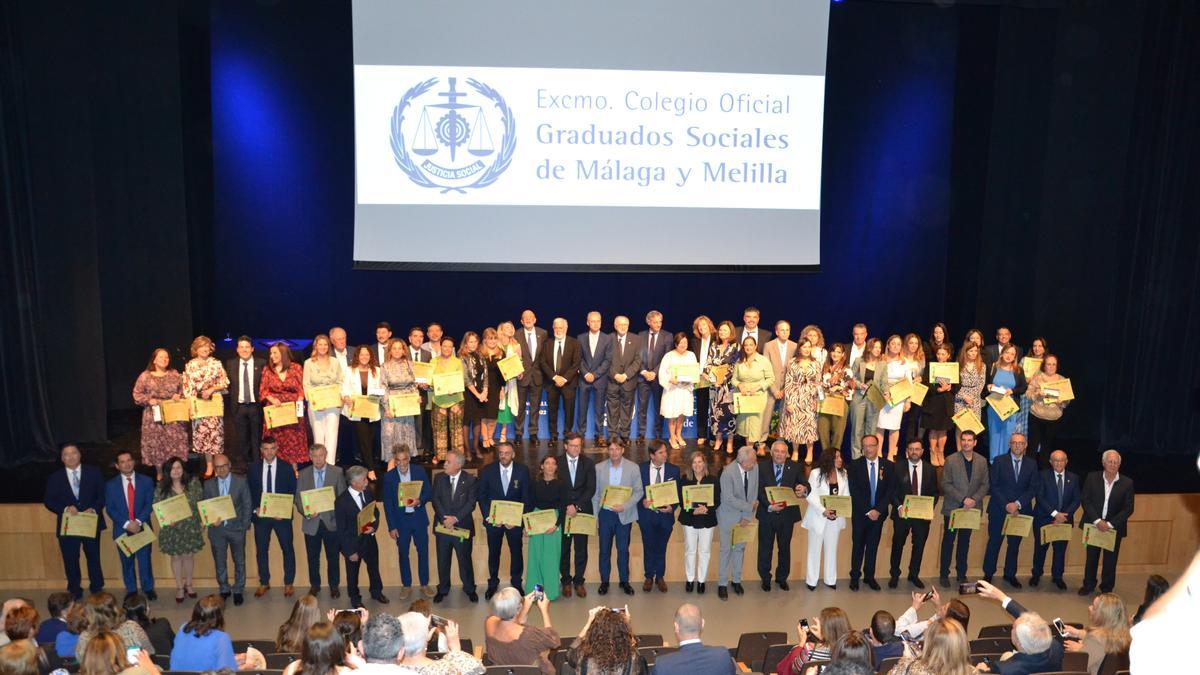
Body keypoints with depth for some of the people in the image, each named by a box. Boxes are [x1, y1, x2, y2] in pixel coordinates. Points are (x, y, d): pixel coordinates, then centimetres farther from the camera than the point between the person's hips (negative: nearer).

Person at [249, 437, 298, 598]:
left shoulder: (286, 467, -4)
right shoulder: (253, 468, 1)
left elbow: (293, 491, -2)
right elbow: (250, 491, 6)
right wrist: (255, 508, -8)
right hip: (260, 515, 2)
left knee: (288, 549, 5)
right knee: (261, 550, 10)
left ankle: (288, 583, 19)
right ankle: (264, 583, 25)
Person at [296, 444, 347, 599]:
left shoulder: (337, 472, -3)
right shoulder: (303, 474, 2)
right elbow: (298, 498, 2)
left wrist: (338, 515, -13)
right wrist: (307, 513, -15)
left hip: (331, 521, -1)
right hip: (311, 522, 1)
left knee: (333, 557, 8)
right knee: (312, 557, 13)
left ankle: (334, 586, 24)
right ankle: (314, 585, 30)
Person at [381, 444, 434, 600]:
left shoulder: (420, 471, -6)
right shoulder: (389, 476, -7)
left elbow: (429, 492, -1)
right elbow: (387, 503, -4)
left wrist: (420, 501, -23)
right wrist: (391, 527, -6)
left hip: (419, 518, 1)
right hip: (400, 520, 0)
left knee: (423, 551, 8)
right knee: (403, 554, 9)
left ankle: (424, 584, 23)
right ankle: (406, 586, 24)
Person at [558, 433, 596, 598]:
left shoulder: (588, 463, 2)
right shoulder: (557, 463, -1)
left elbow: (591, 489, -2)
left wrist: (577, 506, -12)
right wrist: (566, 507, -10)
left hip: (582, 511, 1)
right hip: (562, 511, -1)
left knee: (581, 549, 5)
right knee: (564, 548, 6)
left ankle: (579, 581, 18)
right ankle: (566, 581, 19)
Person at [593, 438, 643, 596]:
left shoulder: (633, 468, -4)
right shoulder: (599, 468, -1)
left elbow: (638, 492, -3)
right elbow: (595, 493, 4)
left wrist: (625, 506, -16)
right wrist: (595, 515, 1)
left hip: (624, 515, -1)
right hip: (605, 513, 1)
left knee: (623, 550, 8)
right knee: (604, 550, 8)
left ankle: (624, 581, 22)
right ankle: (604, 581, 21)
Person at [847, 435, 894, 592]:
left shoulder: (889, 466, -1)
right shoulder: (855, 465, -7)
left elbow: (890, 491, -3)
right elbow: (854, 491, -9)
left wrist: (878, 510, -12)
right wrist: (868, 511, -13)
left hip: (878, 513, 2)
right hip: (860, 513, -2)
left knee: (873, 546, 10)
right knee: (858, 545, 8)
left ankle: (869, 576, 21)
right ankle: (855, 576, 18)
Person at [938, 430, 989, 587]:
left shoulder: (982, 462, 3)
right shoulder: (951, 460, -7)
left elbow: (985, 484, 3)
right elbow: (945, 484, -9)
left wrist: (974, 499, -12)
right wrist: (963, 499, -18)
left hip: (971, 508, 3)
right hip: (952, 508, -3)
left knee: (964, 542, 12)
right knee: (948, 541, 5)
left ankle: (962, 574, 23)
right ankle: (944, 574, 13)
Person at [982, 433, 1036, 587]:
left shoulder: (1032, 464, 5)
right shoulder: (999, 461, -2)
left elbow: (1033, 488, -1)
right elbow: (993, 486, -6)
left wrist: (1017, 504, -13)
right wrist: (1006, 505, -14)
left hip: (1020, 511, 2)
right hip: (999, 510, -2)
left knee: (1015, 544, 10)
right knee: (994, 542, 4)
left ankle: (1010, 574, 24)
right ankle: (988, 573, 14)